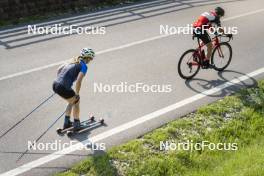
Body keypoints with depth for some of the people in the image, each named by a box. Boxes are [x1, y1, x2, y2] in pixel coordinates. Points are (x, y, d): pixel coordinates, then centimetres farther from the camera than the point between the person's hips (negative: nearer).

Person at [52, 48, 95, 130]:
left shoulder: (73, 60, 18)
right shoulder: (84, 66, -5)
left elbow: (59, 69, 22)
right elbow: (78, 81, -17)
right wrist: (77, 94, -6)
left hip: (55, 84, 8)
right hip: (63, 88, -8)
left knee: (72, 101, 28)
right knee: (76, 102, 18)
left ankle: (67, 122, 35)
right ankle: (76, 124, 29)